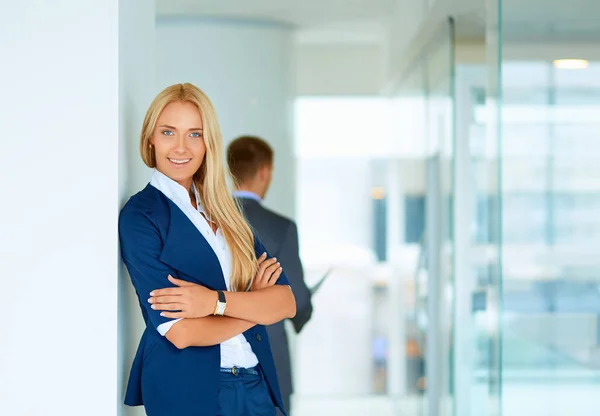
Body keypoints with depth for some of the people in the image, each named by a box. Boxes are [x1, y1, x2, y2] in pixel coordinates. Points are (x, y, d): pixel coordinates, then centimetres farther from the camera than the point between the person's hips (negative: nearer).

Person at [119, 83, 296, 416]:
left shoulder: (224, 211, 8)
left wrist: (216, 302, -17)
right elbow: (181, 332, -17)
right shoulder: (139, 216, -10)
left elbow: (286, 303, -2)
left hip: (256, 386, 5)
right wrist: (254, 303, -5)